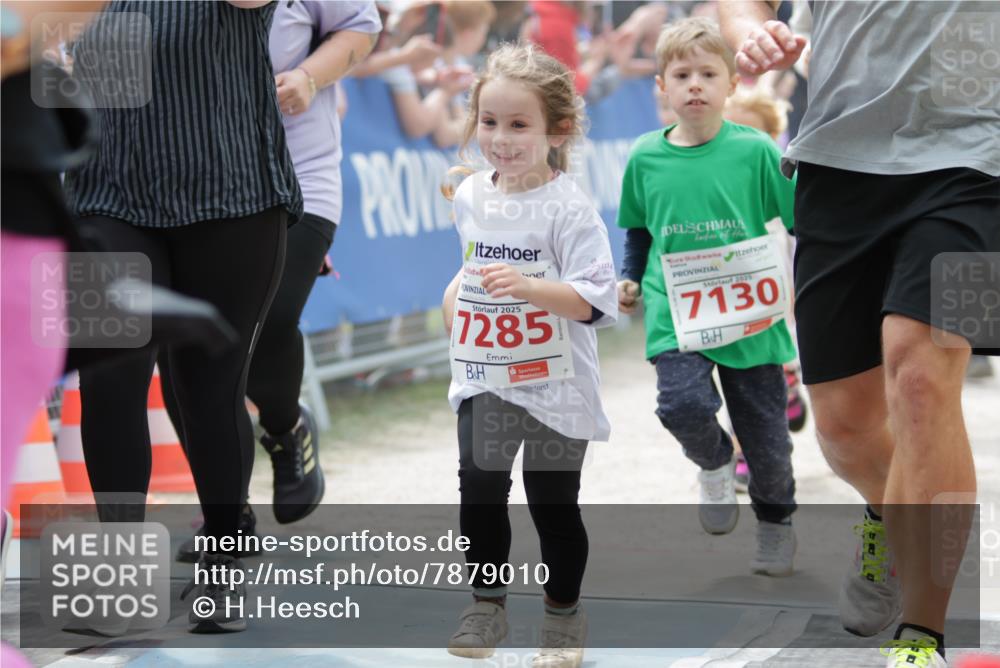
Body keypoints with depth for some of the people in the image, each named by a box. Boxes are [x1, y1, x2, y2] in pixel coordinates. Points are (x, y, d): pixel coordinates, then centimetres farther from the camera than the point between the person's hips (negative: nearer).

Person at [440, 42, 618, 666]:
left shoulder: (568, 206, -16)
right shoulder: (471, 195, 4)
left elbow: (591, 297, -21)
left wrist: (527, 285, -33)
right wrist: (458, 291, 8)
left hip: (554, 385, -4)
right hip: (485, 379, 5)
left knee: (554, 503, 6)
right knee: (479, 483, -5)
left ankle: (565, 616, 25)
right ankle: (486, 605, 13)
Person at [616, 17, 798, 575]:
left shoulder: (755, 151, -6)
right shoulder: (645, 157, 1)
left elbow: (803, 218, 2)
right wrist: (631, 278, 12)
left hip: (750, 314, -1)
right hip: (675, 316, 1)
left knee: (765, 430, 7)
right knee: (684, 403, -23)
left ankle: (776, 523, 34)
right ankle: (715, 464, 13)